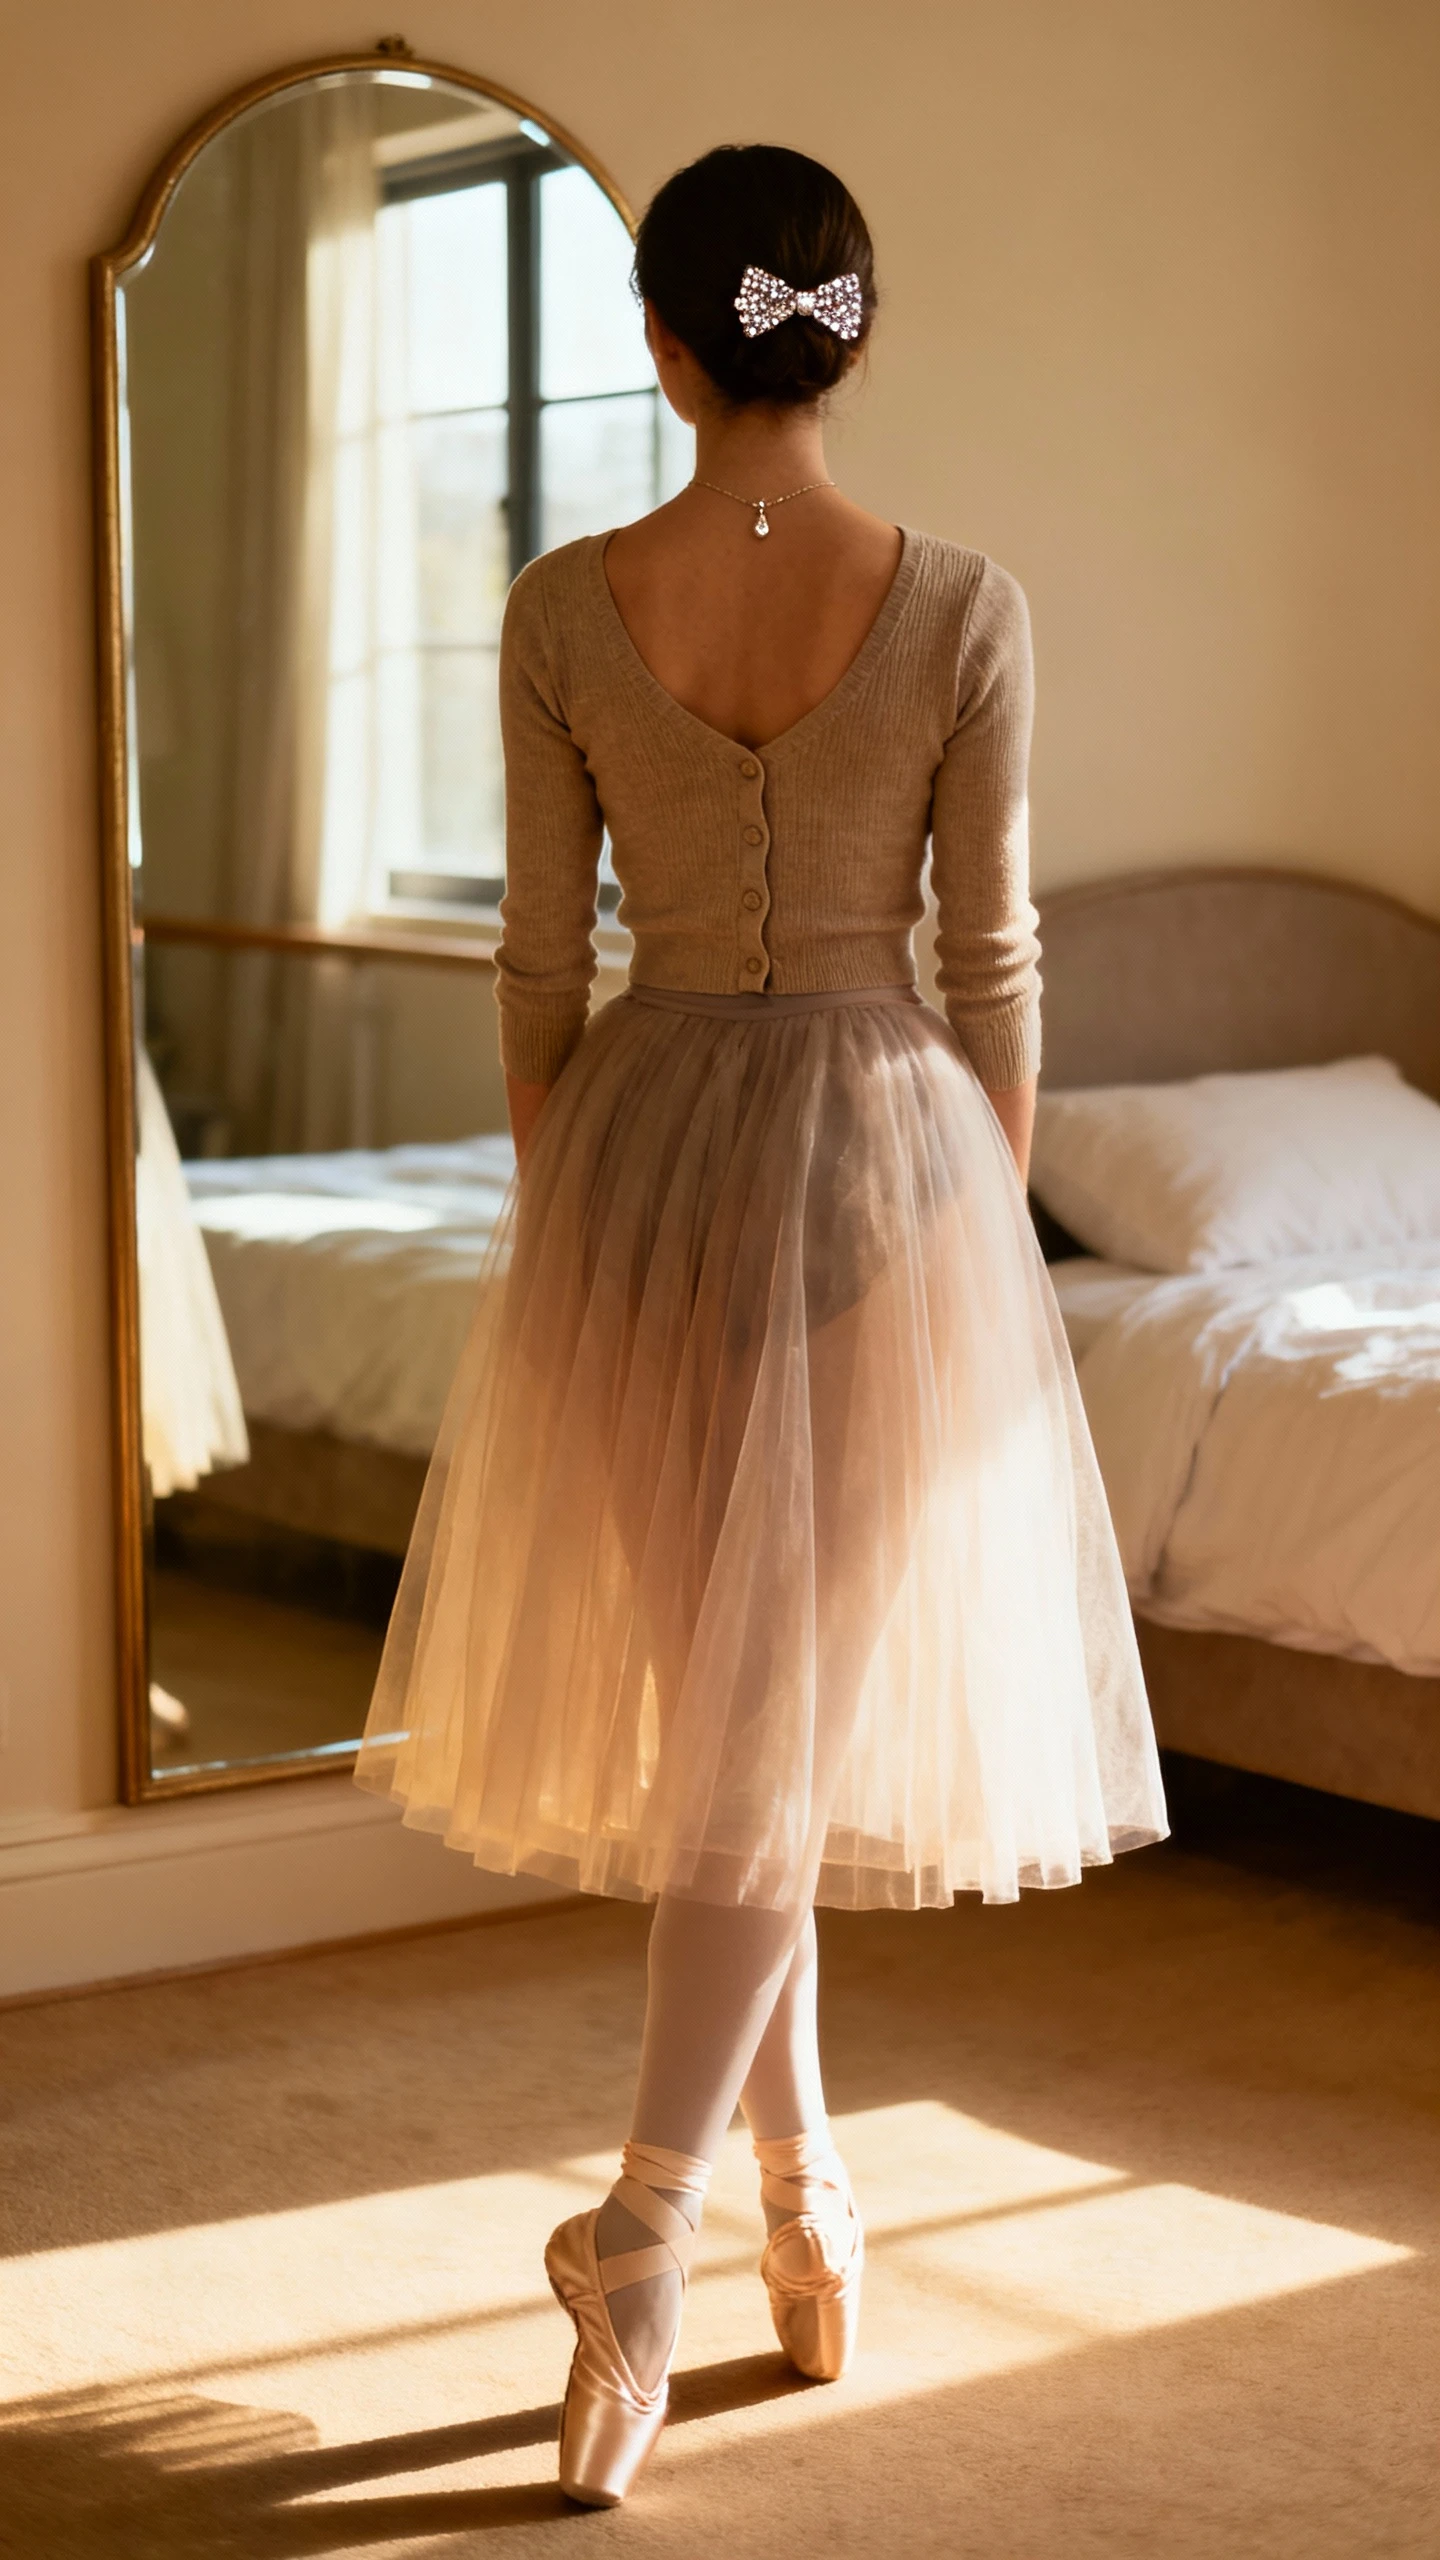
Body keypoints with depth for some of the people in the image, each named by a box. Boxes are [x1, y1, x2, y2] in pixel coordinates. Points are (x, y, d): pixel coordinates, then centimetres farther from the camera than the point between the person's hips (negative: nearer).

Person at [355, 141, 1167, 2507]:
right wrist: (998, 1221, 8)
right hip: (886, 1140, -1)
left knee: (720, 1693, 14)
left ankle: (807, 2201, 26)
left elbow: (543, 954, 0)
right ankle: (646, 2224, -4)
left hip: (645, 1144, 2)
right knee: (795, 1713, 5)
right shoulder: (963, 606, -8)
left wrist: (550, 1210, 12)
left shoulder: (566, 610, -5)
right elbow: (990, 953, -4)